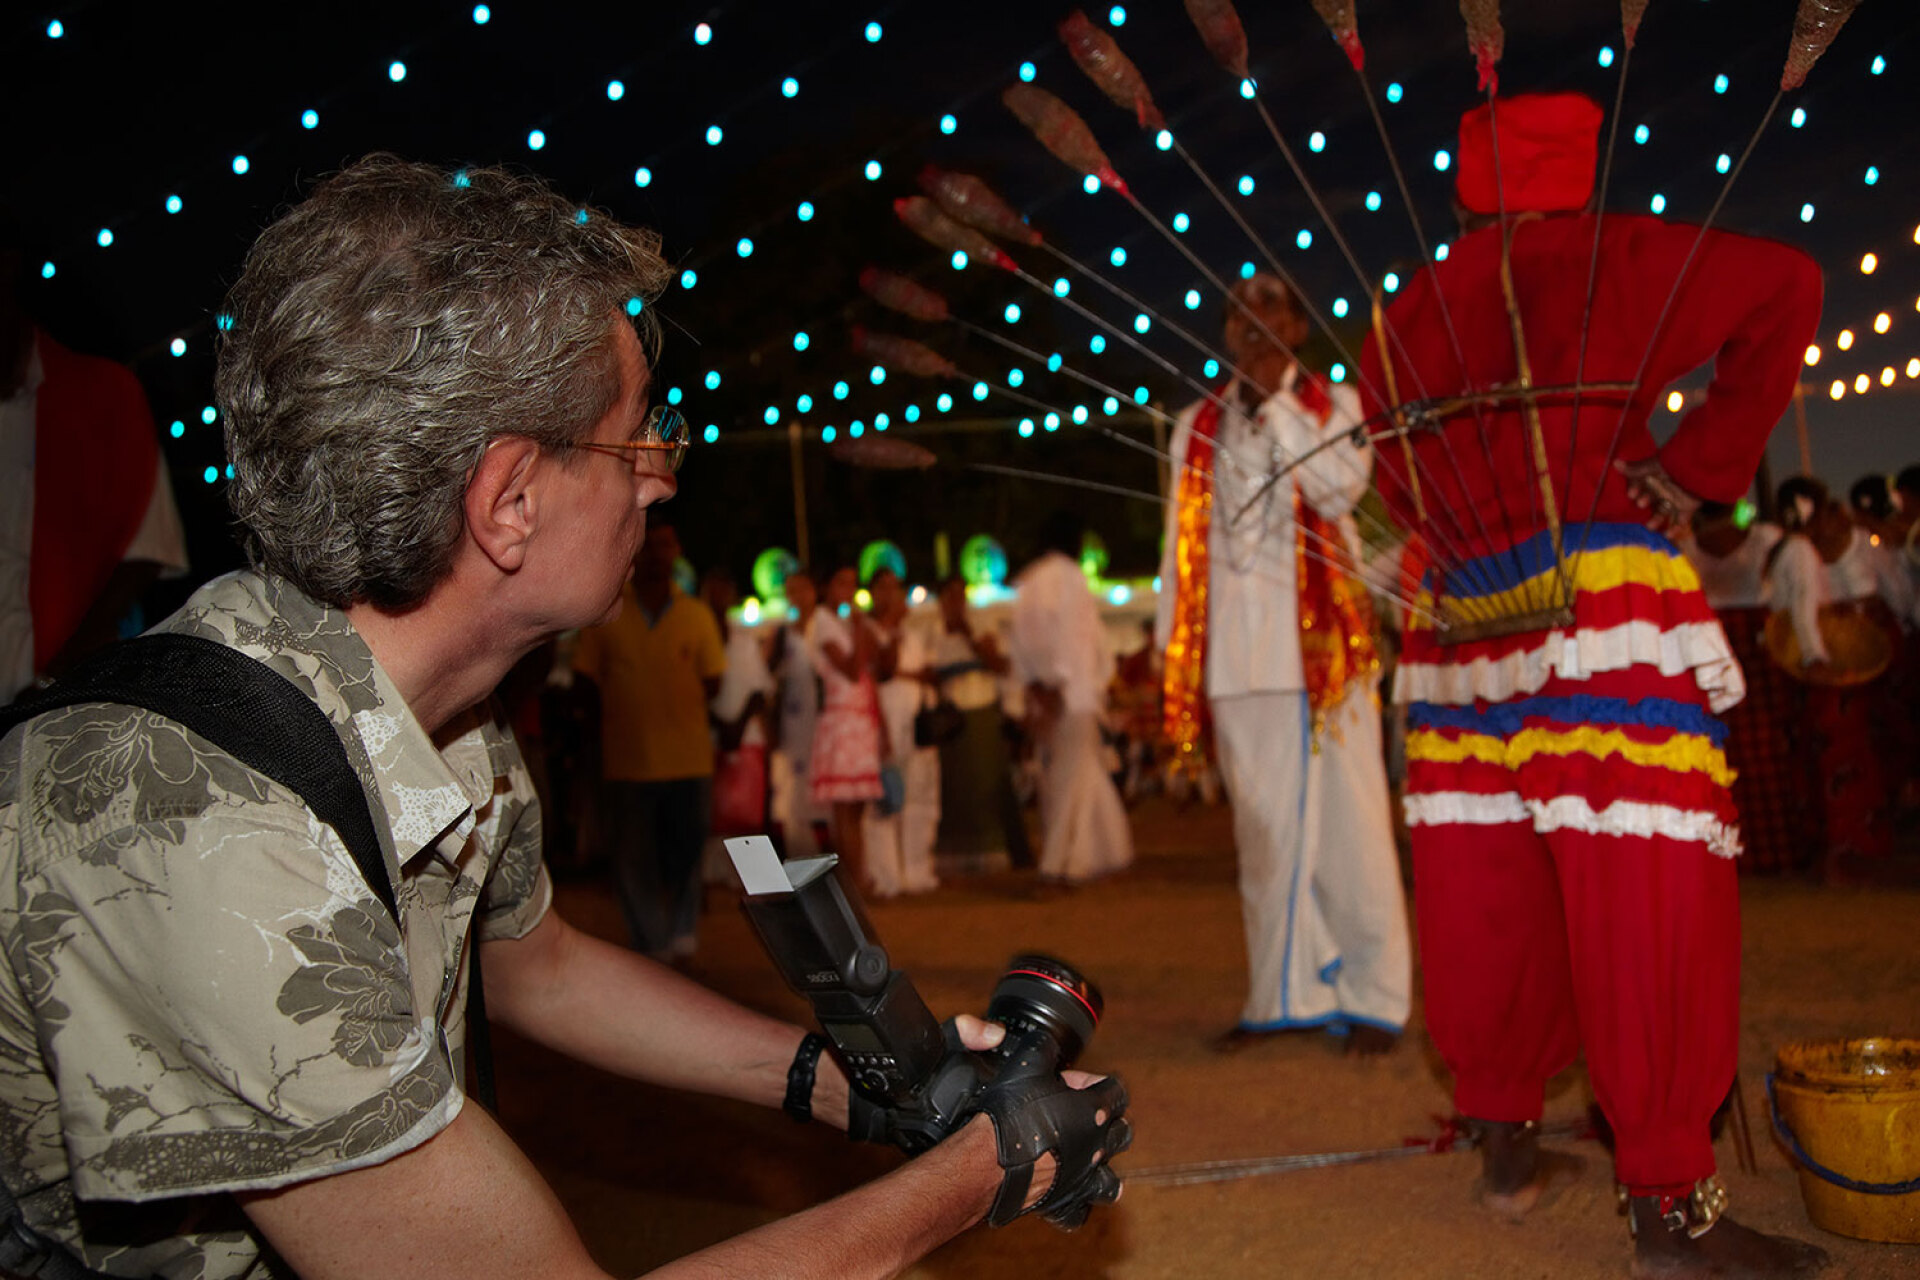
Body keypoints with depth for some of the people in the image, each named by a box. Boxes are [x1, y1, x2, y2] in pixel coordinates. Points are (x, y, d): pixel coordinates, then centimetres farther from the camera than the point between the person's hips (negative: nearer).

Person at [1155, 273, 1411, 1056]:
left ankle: (1372, 996, 4)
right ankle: (1284, 994, 13)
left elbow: (1342, 486, -11)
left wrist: (1275, 400, -9)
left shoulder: (1333, 404, 9)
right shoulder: (1198, 426, 18)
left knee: (1345, 819, -4)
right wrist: (1172, 648, 10)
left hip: (1321, 643, -3)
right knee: (1264, 828, 4)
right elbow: (1182, 538, 15)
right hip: (1234, 654, 3)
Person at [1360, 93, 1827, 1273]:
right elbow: (1785, 286, -4)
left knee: (1490, 897, 12)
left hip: (1462, 631, 6)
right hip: (1600, 606, -6)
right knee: (1647, 903, -4)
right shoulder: (1595, 260, 0)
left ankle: (1505, 1136, 23)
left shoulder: (1398, 330, 15)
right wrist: (1703, 464, -2)